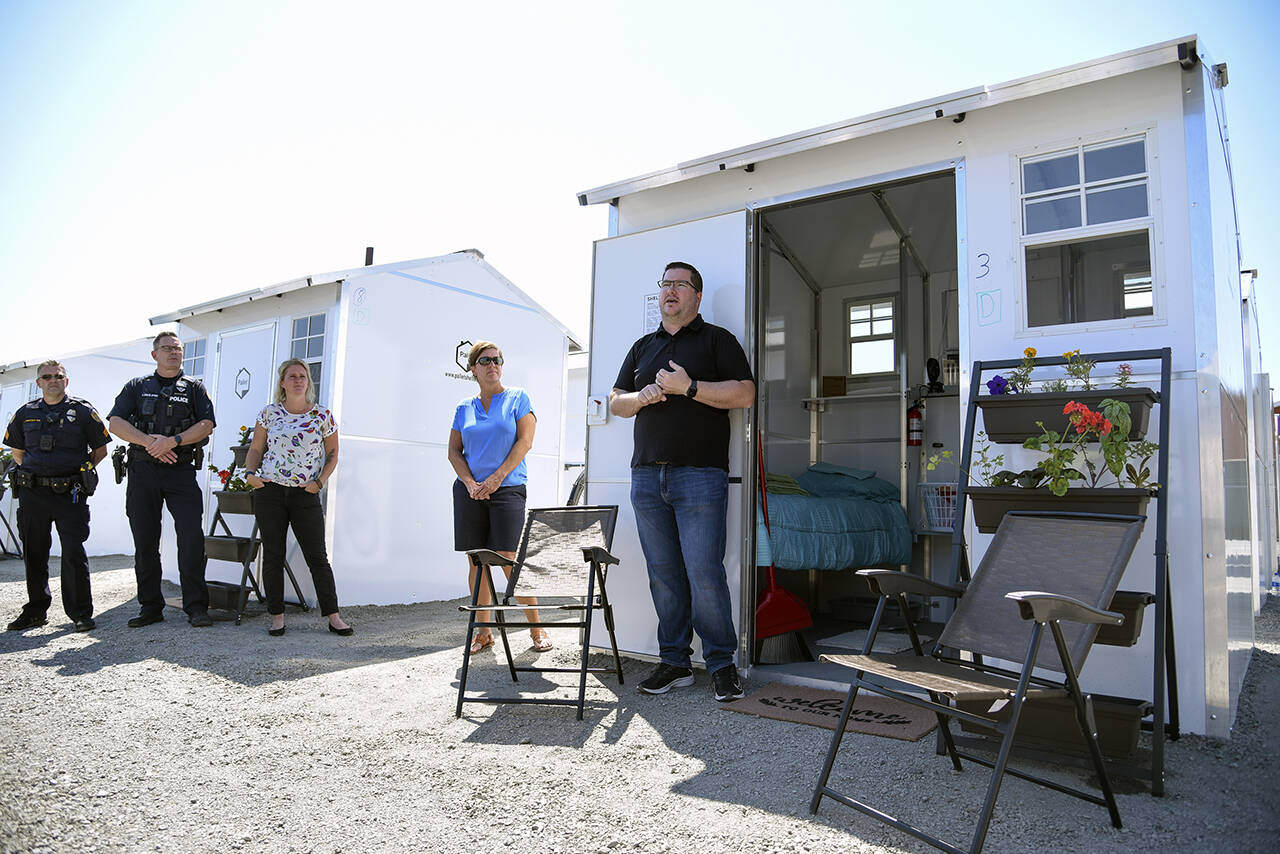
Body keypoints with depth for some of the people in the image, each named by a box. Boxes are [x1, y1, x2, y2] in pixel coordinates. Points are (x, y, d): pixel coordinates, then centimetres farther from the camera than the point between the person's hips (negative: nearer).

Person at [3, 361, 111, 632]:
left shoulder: (83, 411, 3)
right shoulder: (25, 413, 12)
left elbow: (101, 449, 7)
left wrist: (81, 469, -1)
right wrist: (31, 471, 12)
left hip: (70, 494, -3)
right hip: (32, 493, 4)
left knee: (74, 552, -8)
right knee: (34, 554, 9)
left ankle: (81, 612, -1)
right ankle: (35, 610, 22)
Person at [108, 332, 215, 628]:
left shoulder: (194, 387, 12)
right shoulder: (137, 386, 15)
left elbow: (206, 425, -1)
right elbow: (115, 423, 3)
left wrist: (173, 441, -16)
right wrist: (149, 441, -12)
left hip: (181, 470, -2)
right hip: (143, 470, 2)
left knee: (192, 537, -10)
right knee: (145, 542, 5)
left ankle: (196, 606, -5)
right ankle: (150, 607, 14)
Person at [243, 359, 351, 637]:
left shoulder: (322, 415, 3)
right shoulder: (269, 413, 6)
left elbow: (332, 454, 9)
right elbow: (255, 449, 14)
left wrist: (321, 481, -4)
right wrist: (250, 473, -4)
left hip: (306, 494, -1)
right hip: (269, 490, 1)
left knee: (317, 556, -2)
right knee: (273, 555, 5)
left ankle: (334, 617, 2)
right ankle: (277, 616, 15)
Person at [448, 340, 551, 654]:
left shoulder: (518, 398, 5)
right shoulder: (464, 407, 14)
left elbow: (525, 441, -4)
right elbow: (454, 451, 11)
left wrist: (495, 479, -11)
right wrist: (471, 484, -7)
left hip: (508, 489, -3)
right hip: (469, 492, 4)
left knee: (508, 560, -11)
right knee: (476, 561, 4)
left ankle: (536, 627, 2)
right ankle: (483, 631, 14)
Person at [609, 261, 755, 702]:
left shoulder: (717, 339, 7)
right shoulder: (643, 347, 22)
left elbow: (745, 394, -5)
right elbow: (615, 401, 21)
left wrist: (688, 387, -12)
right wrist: (642, 397, -1)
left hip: (700, 475, -5)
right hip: (647, 475, 5)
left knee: (705, 574, -8)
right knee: (663, 575, 6)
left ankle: (721, 664, 5)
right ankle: (674, 662, 16)